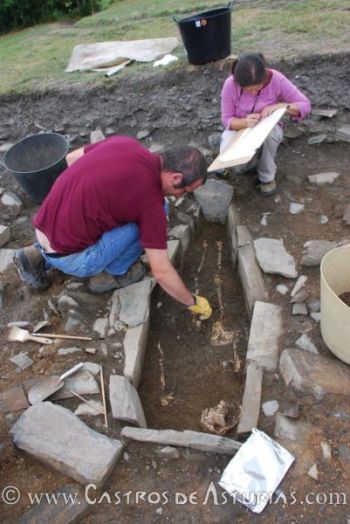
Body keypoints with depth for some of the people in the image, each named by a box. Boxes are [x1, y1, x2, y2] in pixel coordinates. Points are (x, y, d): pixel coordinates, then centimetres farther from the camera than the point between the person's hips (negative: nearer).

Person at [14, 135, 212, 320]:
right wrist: (193, 302, 3)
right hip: (69, 257, -7)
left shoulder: (125, 142, 1)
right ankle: (113, 272, 10)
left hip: (44, 231, 8)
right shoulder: (150, 200, -18)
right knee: (154, 216, -11)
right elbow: (162, 272, -12)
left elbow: (72, 158, 16)